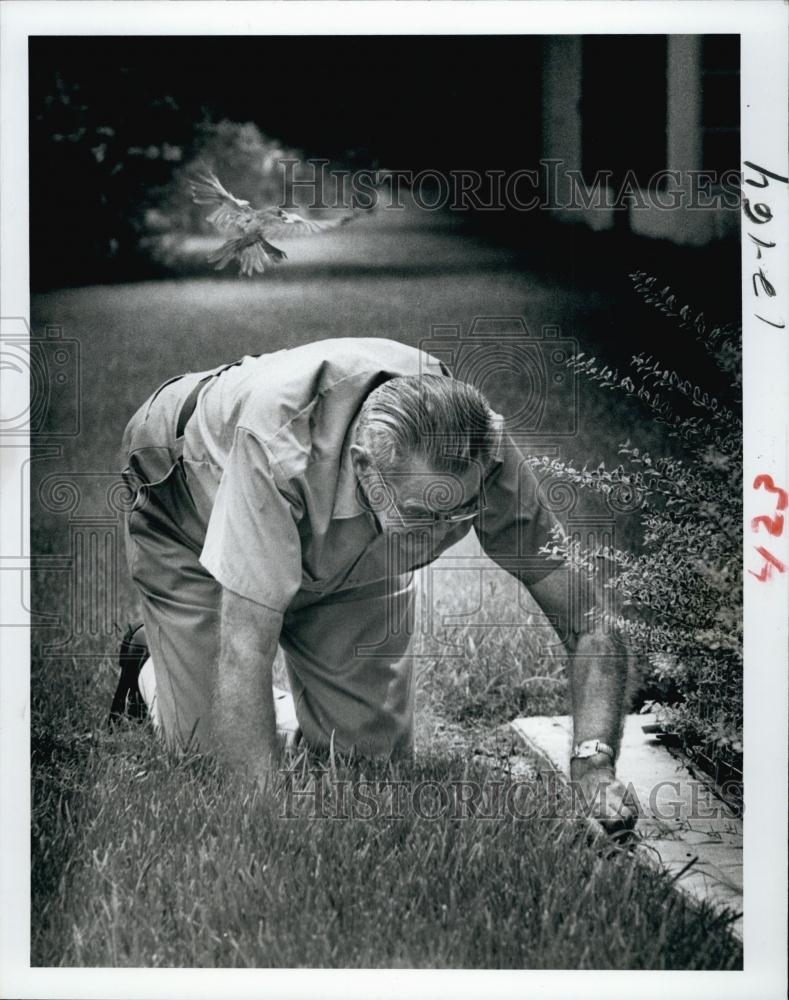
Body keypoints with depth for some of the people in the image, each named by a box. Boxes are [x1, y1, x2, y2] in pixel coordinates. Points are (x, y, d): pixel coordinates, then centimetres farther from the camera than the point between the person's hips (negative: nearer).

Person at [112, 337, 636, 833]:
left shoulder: (482, 449, -34)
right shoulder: (277, 436, -47)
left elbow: (590, 620, -28)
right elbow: (244, 649, -43)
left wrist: (592, 760, -42)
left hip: (350, 552, 4)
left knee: (373, 754, -4)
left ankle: (282, 715, 28)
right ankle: (151, 674, 22)